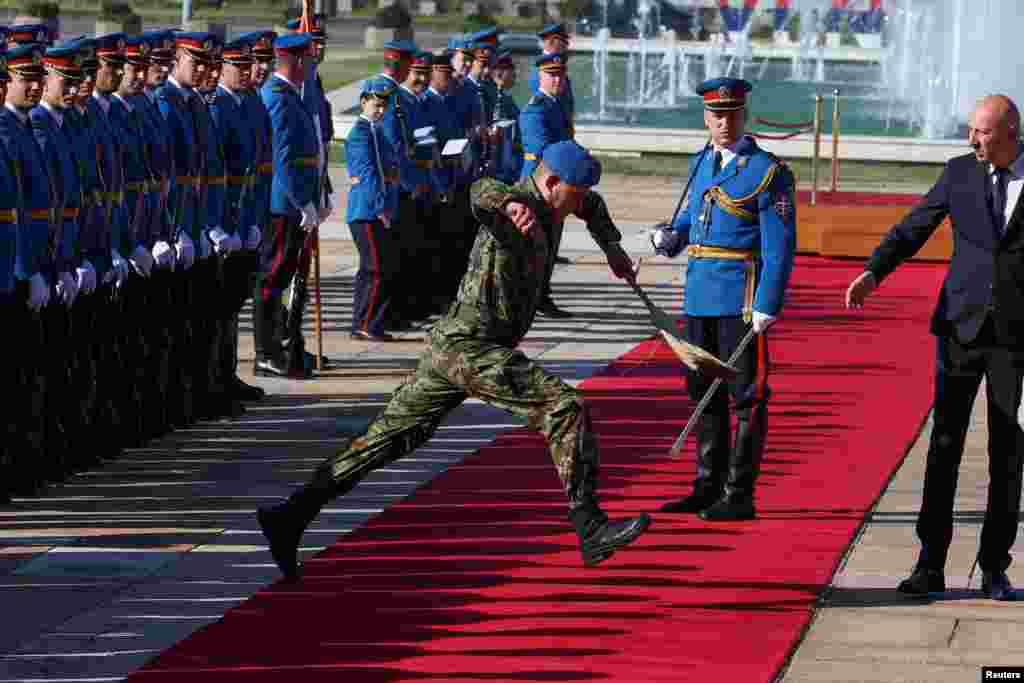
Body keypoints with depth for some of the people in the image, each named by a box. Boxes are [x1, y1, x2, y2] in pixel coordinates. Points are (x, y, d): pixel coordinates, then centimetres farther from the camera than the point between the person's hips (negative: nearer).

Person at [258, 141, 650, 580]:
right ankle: (590, 532, -17)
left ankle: (290, 517, 11)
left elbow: (591, 205, 39)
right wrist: (508, 204, -58)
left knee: (390, 437, 11)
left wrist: (612, 248, 30)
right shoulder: (519, 207, -13)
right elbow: (483, 192, -39)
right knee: (566, 409, -15)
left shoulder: (542, 209, 16)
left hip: (449, 346, 10)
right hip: (472, 346, -10)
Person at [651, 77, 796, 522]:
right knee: (704, 392, 13)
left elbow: (779, 247, -12)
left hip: (741, 299, -8)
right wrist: (672, 235, 6)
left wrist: (767, 306, -19)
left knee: (746, 396, -3)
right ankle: (708, 489, 23)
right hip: (700, 296, 8)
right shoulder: (703, 163, 13)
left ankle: (739, 496, 0)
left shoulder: (767, 172, -9)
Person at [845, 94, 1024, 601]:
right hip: (962, 328, 1)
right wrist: (873, 272, -12)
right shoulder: (961, 173, 4)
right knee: (944, 445, -1)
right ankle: (931, 565, 1)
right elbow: (913, 228, 2)